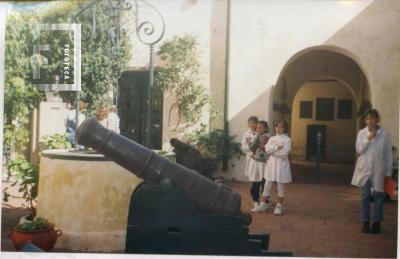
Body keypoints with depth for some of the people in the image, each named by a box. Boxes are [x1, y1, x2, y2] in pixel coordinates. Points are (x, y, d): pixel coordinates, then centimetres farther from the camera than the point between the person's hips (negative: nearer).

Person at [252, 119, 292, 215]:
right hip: (271, 163, 4)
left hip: (282, 164, -4)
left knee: (280, 186, 4)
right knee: (267, 185, 5)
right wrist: (277, 147, -17)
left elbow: (284, 153, -16)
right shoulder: (272, 139, 9)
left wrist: (272, 151, -9)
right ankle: (263, 205, 10)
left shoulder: (287, 140, -3)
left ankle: (279, 206, 15)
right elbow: (267, 149, -7)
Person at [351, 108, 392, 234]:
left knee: (379, 195, 6)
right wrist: (368, 138, -15)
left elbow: (388, 154, 0)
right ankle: (365, 222, 15)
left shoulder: (384, 134, -3)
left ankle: (377, 223, 15)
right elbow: (359, 150, -4)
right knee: (365, 196, 7)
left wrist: (388, 172, -1)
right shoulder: (362, 133, 2)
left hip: (378, 170, -1)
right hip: (364, 169, 1)